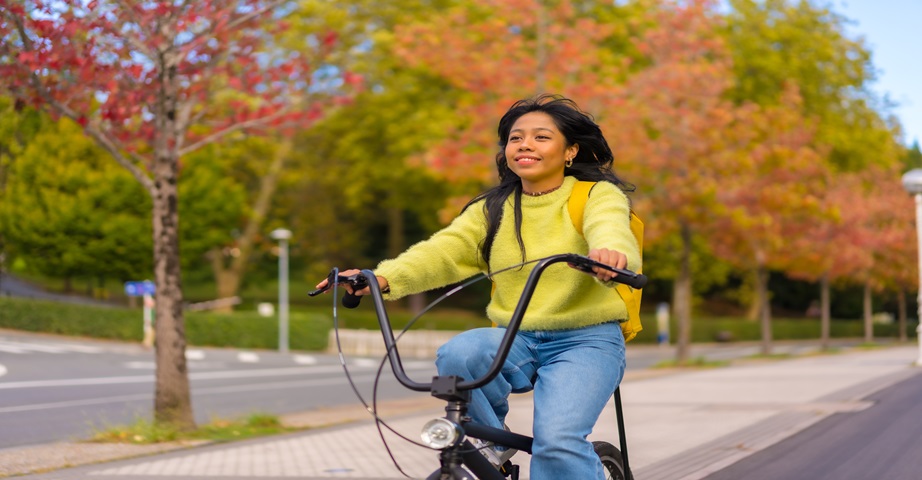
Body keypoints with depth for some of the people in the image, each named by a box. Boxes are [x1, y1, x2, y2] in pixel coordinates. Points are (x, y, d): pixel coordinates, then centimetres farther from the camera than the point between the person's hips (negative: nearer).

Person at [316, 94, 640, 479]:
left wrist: (610, 251, -50)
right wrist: (383, 278, -26)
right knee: (458, 354, -29)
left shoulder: (598, 195, 0)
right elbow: (443, 251, -5)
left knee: (557, 442, -28)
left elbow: (610, 227, -24)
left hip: (586, 341, -4)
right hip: (516, 342, 4)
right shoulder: (493, 210, 12)